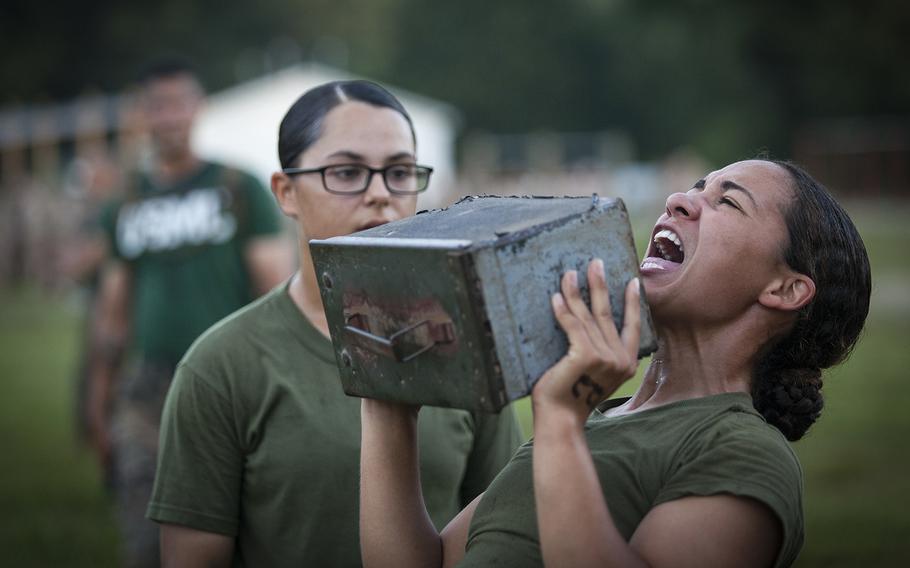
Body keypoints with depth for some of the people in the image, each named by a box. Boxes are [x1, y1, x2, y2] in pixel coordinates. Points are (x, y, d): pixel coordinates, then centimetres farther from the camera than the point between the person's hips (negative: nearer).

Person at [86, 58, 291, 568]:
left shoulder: (240, 190, 2)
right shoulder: (127, 207, 13)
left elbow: (279, 290, -1)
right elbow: (114, 310, 19)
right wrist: (100, 402, 18)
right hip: (148, 392, 3)